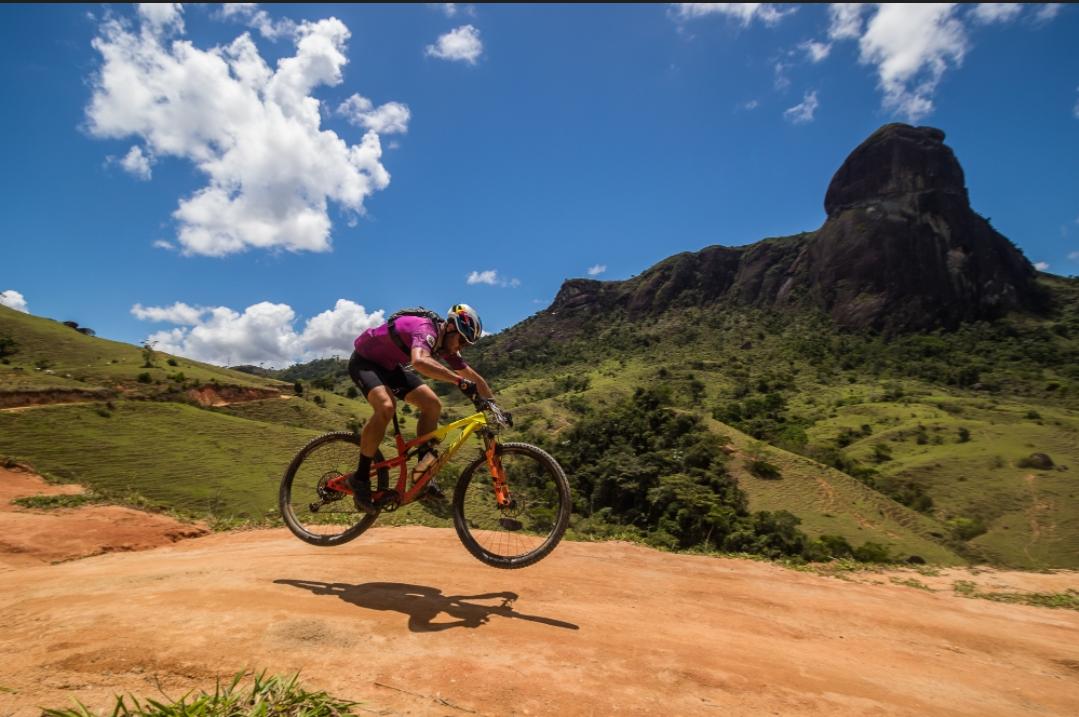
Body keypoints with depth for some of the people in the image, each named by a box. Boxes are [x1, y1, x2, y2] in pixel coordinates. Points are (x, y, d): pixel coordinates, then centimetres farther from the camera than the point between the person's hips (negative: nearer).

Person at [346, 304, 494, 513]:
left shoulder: (445, 344, -6)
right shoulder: (425, 329, -33)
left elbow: (474, 377, 2)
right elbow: (419, 361, -56)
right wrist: (460, 382, -57)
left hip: (390, 366, 9)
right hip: (365, 361, -8)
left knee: (432, 405, -6)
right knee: (386, 407, -33)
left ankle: (421, 472, 1)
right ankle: (360, 478, -18)